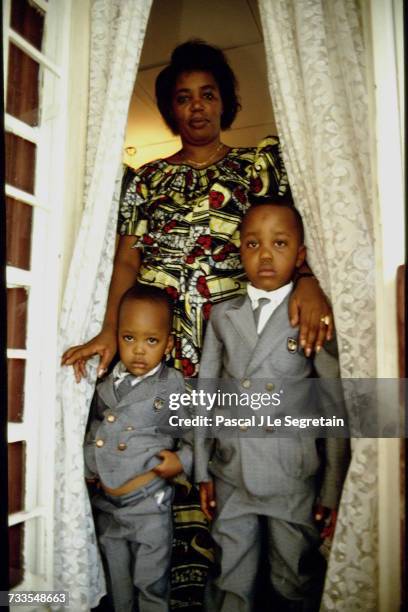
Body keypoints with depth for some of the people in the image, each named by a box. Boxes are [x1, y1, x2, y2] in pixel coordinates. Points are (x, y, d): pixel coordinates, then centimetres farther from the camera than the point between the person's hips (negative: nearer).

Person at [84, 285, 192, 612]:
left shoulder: (172, 385, -13)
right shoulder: (105, 381, -2)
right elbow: (93, 427, 12)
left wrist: (183, 460, -19)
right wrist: (87, 465, 1)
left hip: (148, 504, -4)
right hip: (105, 502, 4)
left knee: (152, 584, 13)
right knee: (116, 581, 23)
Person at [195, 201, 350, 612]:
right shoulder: (222, 315, 3)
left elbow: (337, 409, -4)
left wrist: (332, 491, -3)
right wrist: (202, 470, 6)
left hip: (293, 479, -2)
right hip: (230, 476, 2)